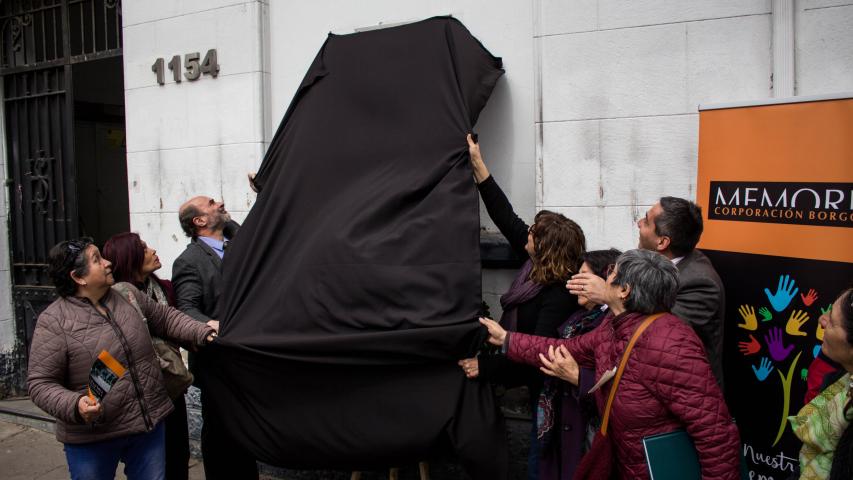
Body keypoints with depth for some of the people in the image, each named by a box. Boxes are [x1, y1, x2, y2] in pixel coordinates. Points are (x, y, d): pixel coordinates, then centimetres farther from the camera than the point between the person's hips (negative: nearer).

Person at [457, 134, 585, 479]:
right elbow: (506, 218, -6)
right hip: (540, 380, 8)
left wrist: (486, 366, -33)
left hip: (548, 387, -8)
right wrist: (477, 164, -8)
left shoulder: (558, 295, -29)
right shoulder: (538, 264, -6)